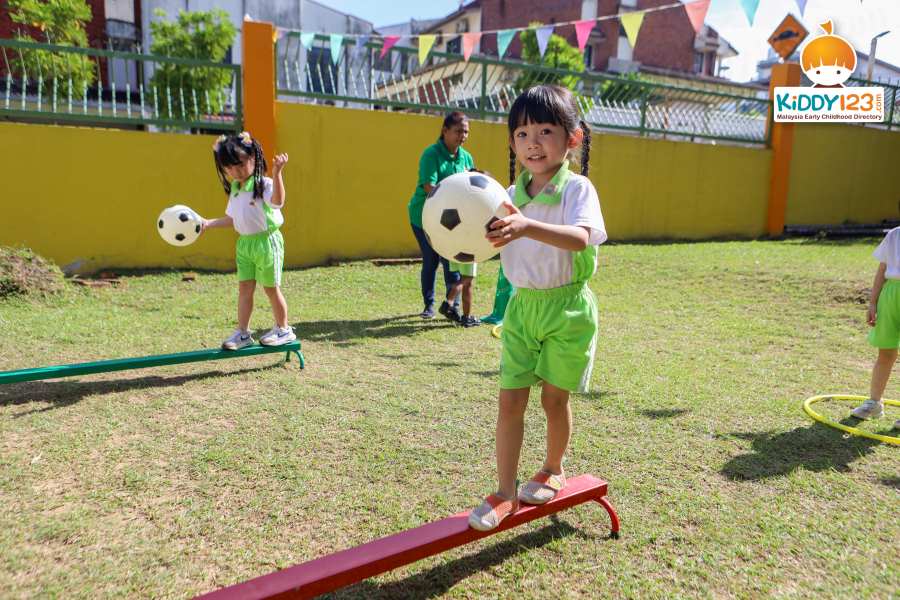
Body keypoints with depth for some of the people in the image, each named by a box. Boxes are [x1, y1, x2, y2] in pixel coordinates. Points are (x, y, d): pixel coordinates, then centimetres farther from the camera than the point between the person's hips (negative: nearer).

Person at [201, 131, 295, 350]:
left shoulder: (264, 184, -15)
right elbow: (231, 219, 20)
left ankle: (283, 330, 21)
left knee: (271, 287, 4)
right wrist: (208, 223, 12)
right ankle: (242, 333, 16)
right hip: (244, 243, 7)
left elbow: (278, 202, -38)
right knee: (244, 287, 8)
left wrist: (277, 173, -47)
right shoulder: (234, 189, 10)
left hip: (266, 241, -7)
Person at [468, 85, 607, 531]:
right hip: (522, 306, 4)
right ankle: (504, 493, 14)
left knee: (554, 397, 11)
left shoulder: (577, 188, -13)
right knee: (510, 400, 2)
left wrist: (527, 226, -48)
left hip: (567, 307, -4)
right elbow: (495, 244, 8)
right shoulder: (512, 196, 3)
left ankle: (552, 471, 37)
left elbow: (580, 238, -32)